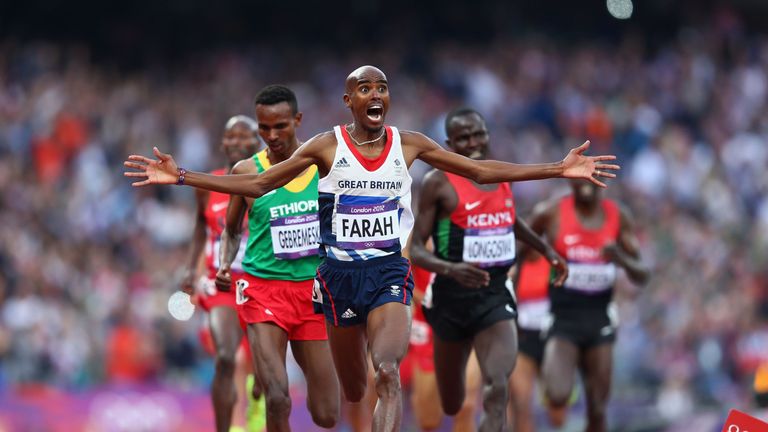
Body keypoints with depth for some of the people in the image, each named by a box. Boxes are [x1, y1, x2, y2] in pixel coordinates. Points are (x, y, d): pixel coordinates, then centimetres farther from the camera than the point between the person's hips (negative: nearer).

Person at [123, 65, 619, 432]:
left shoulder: (409, 144, 2)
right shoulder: (326, 147, -1)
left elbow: (480, 170, 7)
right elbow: (258, 184, 1)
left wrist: (559, 170, 3)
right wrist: (181, 177, -6)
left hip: (390, 271, -1)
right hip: (339, 273, 1)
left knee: (388, 373, -20)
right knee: (352, 390, 9)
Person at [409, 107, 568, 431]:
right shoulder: (439, 183, -10)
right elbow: (415, 250, -13)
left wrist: (546, 249, 24)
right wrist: (450, 269, -30)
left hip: (496, 295, 3)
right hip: (453, 296, -3)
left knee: (497, 392, -19)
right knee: (451, 405, 13)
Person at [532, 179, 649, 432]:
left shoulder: (618, 216, 2)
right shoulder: (551, 214, -6)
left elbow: (641, 276, 5)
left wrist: (622, 259, -16)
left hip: (600, 319, 3)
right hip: (563, 318, -3)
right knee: (557, 397, -26)